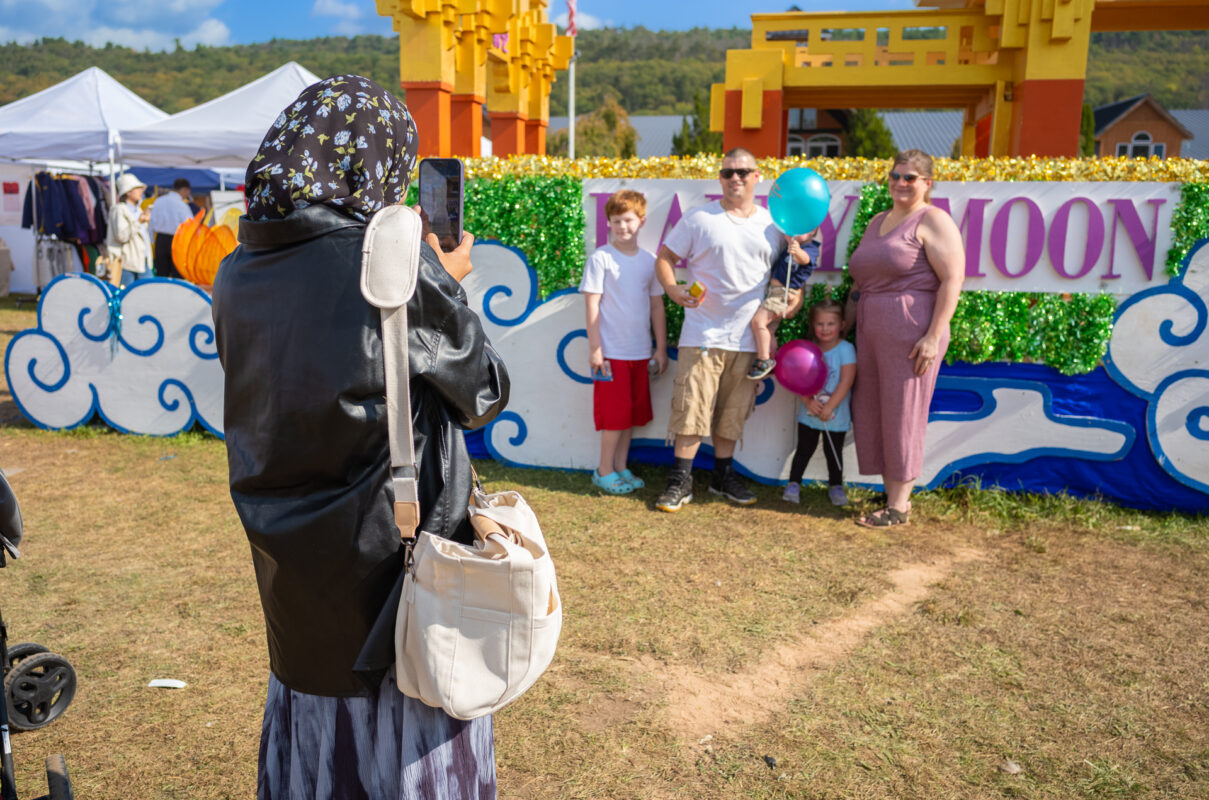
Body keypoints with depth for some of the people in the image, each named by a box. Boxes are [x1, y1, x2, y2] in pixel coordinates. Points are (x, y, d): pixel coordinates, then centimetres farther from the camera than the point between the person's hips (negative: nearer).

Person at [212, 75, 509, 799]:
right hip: (394, 553, -5)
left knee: (314, 704, 24)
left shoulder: (237, 276, -2)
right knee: (403, 727, 13)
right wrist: (451, 284, 5)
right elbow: (484, 394, -8)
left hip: (290, 562, 6)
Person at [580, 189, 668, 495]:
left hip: (640, 352, 5)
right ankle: (604, 472, 13)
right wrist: (595, 349, -11)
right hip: (611, 351, -5)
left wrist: (661, 349, 12)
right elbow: (592, 305, -7)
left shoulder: (649, 260, 8)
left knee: (633, 412, 11)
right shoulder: (601, 258, -5)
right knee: (615, 413, -1)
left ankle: (621, 467, 24)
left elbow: (657, 306, 13)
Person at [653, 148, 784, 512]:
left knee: (733, 412, 12)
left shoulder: (772, 224, 12)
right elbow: (664, 257, 3)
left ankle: (723, 475, 27)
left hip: (748, 338, 3)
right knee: (691, 406, -5)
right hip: (703, 332, -3)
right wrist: (672, 288, -15)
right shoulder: (698, 218, 2)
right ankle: (680, 480, 6)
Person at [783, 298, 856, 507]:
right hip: (808, 413, 2)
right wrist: (808, 401, -17)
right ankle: (793, 484, 18)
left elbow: (846, 382, -16)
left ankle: (836, 486, 27)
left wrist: (829, 407, -19)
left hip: (835, 416, -2)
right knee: (804, 449, 9)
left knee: (833, 452, 11)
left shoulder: (845, 349, -11)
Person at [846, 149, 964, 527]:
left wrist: (933, 336, -20)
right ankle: (891, 496, 21)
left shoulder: (933, 221, -5)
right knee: (872, 413, 9)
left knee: (902, 415, -2)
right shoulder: (877, 222, 19)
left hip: (911, 333, -8)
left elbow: (952, 280, -13)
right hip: (871, 332, 8)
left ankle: (899, 507, 7)